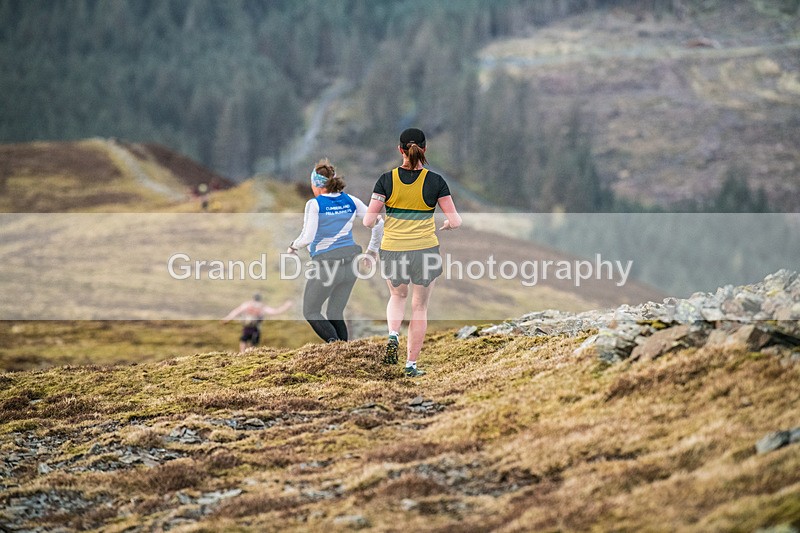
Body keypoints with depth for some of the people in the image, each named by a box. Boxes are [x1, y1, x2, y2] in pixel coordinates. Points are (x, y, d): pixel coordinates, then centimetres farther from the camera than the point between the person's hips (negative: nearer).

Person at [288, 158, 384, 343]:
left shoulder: (314, 204, -10)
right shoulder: (350, 200, 4)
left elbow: (307, 237, -18)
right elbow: (378, 223, 6)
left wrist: (293, 246, 2)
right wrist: (373, 248, 19)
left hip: (326, 265, -5)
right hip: (350, 263, 5)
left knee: (311, 312, 12)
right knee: (335, 314, 17)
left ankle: (334, 341, -13)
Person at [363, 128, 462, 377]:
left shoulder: (387, 180, -7)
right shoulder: (435, 181, -7)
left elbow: (368, 220, -9)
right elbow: (455, 221, -7)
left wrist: (371, 218, 14)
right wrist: (444, 224, 16)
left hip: (392, 251, 1)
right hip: (425, 251, -1)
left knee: (397, 296, 27)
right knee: (420, 307, 14)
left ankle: (393, 335, 0)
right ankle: (411, 364, 13)